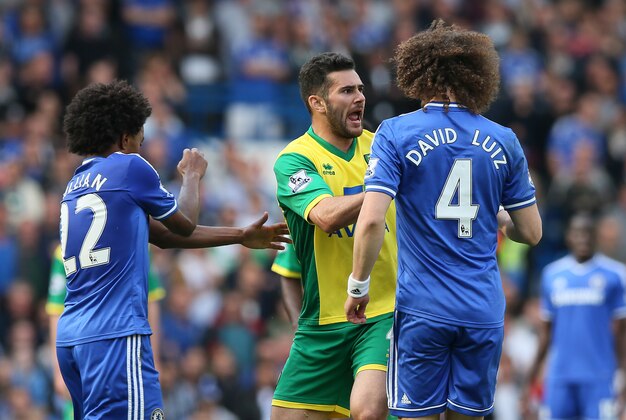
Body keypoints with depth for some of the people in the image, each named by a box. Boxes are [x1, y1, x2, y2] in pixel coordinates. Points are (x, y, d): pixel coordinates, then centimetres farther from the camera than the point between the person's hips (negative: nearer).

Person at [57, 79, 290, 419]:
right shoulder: (129, 167, -4)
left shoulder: (75, 185, 19)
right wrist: (192, 175, 29)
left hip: (70, 336, 9)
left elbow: (163, 235, 23)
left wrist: (240, 236, 27)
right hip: (114, 334, -9)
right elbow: (184, 225, 10)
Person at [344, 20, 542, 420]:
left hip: (422, 310, -3)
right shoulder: (503, 141, 5)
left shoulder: (396, 133, -5)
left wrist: (358, 285, -2)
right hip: (485, 312, 3)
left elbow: (371, 221, -15)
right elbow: (531, 232, 10)